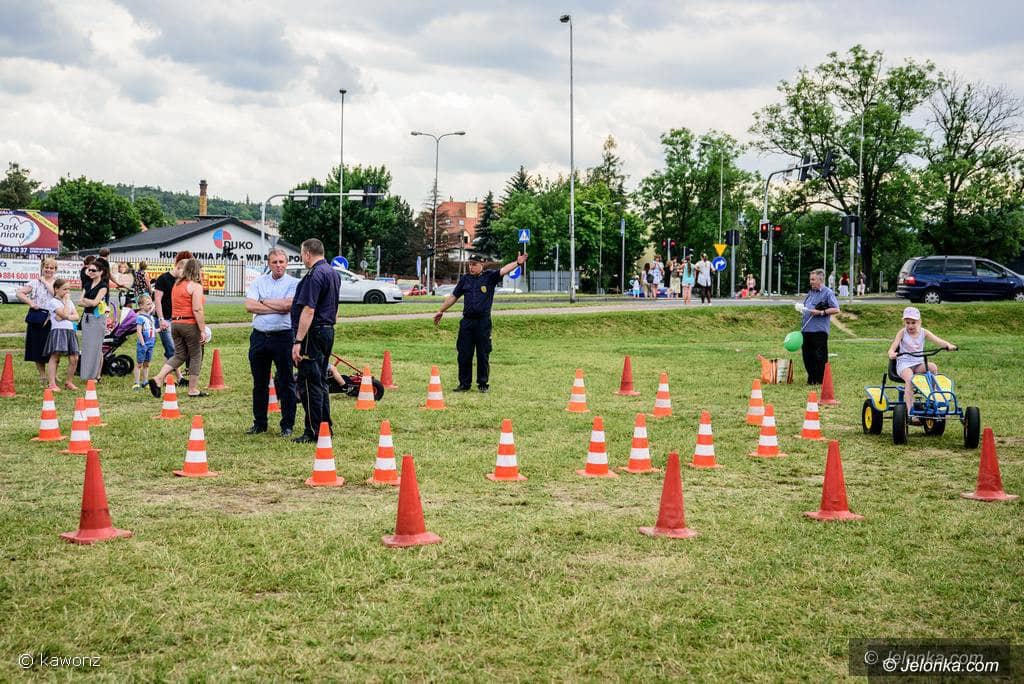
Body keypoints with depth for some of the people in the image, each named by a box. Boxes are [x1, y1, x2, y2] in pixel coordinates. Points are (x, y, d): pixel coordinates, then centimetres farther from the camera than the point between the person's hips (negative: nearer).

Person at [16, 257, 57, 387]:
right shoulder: (35, 283, 5)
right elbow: (19, 293, -2)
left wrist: (46, 282, -8)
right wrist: (31, 303, -10)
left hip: (52, 319, 0)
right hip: (37, 318, 0)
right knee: (38, 348, 4)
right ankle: (42, 377, 15)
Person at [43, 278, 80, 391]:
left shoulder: (70, 302, 21)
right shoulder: (53, 302, -3)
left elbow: (76, 316, 10)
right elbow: (65, 314, -13)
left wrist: (65, 317, -7)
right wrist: (66, 300, -4)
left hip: (70, 331, 7)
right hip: (58, 331, -7)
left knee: (74, 358, 2)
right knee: (55, 356, -11)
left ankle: (69, 382, 16)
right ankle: (52, 384, -14)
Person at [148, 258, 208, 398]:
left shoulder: (176, 285, 15)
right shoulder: (195, 286, -10)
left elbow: (174, 307, 18)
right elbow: (197, 310, -17)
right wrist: (203, 330, -16)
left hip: (175, 323, 7)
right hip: (190, 324, -7)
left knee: (179, 356, 13)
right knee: (196, 356, 5)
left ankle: (158, 379, -3)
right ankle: (193, 390, 9)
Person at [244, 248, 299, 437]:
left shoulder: (293, 283, 1)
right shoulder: (258, 282, 9)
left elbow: (287, 304, -16)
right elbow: (249, 306, -6)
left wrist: (263, 302, -4)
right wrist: (278, 308, -11)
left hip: (283, 336, -3)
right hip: (259, 336, 4)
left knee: (285, 382, 1)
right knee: (259, 383, 11)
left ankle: (287, 425, 9)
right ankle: (259, 423, 21)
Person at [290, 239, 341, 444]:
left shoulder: (315, 275, -17)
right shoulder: (333, 273, 14)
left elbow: (308, 311, -23)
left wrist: (298, 341, -22)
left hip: (313, 333, -10)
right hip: (328, 331, 10)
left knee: (309, 383, -4)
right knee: (320, 382, 16)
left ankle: (313, 431, -1)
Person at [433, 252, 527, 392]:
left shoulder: (489, 276, 1)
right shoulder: (465, 279, 12)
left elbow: (503, 270, -16)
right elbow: (453, 296, 19)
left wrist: (517, 263, -33)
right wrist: (441, 311, 23)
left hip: (483, 321, -3)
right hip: (466, 321, 3)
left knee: (483, 354, 3)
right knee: (464, 354, 4)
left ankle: (483, 383, 13)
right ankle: (464, 383, 14)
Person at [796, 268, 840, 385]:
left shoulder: (828, 293, -4)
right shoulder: (811, 292, 19)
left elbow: (836, 309, -11)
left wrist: (821, 312, -16)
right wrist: (801, 308, 13)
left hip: (819, 330, -8)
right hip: (807, 329, 8)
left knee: (820, 356, -4)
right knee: (807, 355, 10)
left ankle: (821, 380, 5)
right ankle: (811, 378, 20)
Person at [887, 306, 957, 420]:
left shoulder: (923, 332, 5)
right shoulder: (902, 333, 0)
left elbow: (937, 340, -8)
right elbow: (893, 347, -10)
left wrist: (948, 345, -29)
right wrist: (892, 353, -35)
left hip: (919, 364, 3)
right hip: (904, 364, -3)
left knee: (933, 367, -28)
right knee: (909, 379, -33)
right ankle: (910, 412, -37)